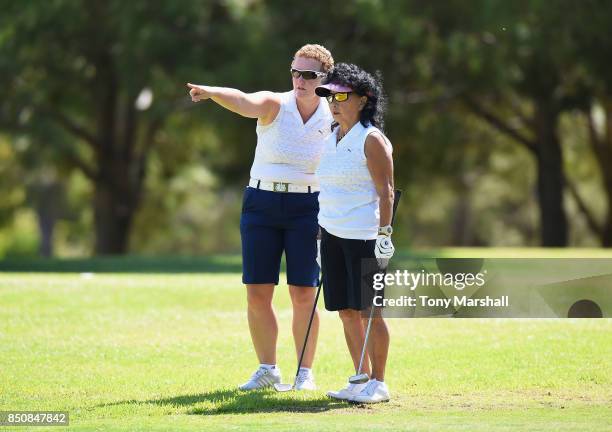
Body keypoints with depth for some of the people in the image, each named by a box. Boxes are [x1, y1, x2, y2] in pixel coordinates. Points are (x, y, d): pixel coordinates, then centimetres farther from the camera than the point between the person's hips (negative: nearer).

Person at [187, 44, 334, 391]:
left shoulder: (334, 119, 0)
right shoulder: (274, 105, -6)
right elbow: (242, 102, -27)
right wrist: (211, 92, -49)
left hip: (307, 207, 0)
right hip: (261, 203, 0)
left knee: (304, 295, -4)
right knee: (257, 294, 0)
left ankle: (305, 373, 10)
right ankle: (268, 369, 16)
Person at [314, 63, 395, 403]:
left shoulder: (372, 140, -8)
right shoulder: (331, 141, 16)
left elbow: (386, 191, -13)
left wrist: (384, 234, -19)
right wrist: (322, 235, 21)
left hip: (363, 237, -8)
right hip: (333, 235, 8)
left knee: (368, 310, -5)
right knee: (347, 311, 8)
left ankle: (378, 384, 1)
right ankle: (362, 380, 15)